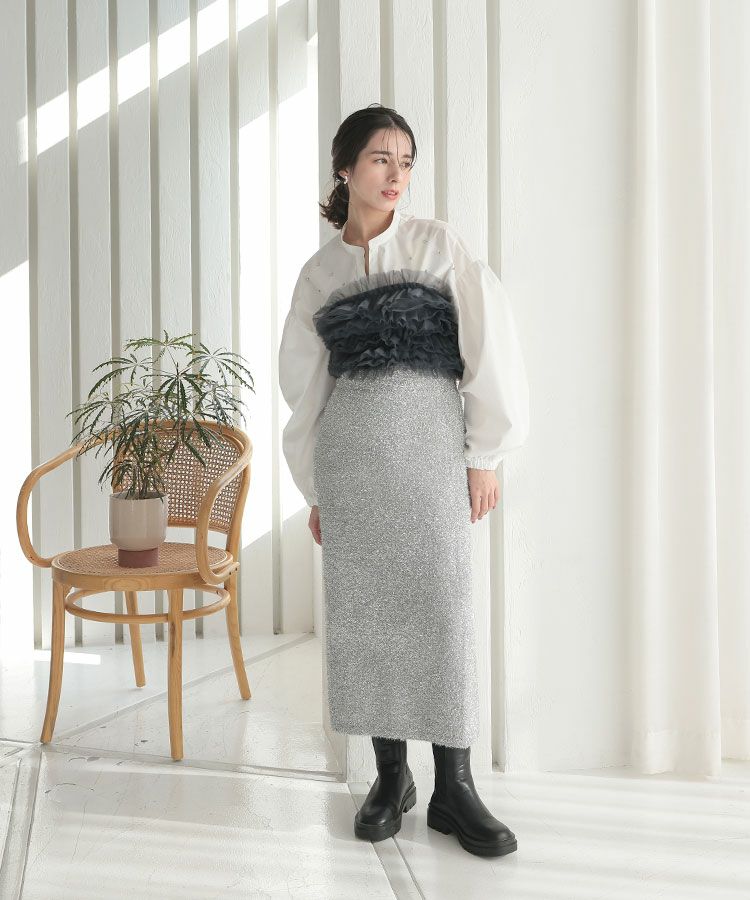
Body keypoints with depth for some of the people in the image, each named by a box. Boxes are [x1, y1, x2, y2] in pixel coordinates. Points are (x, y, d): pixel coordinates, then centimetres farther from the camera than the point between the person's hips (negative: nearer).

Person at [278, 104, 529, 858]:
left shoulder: (440, 245, 4)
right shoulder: (318, 273, 10)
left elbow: (489, 346, 0)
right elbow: (305, 384, 12)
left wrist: (485, 454, -5)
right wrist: (314, 490, 11)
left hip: (430, 444, -2)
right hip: (348, 450, 2)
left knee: (442, 608, -3)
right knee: (363, 611, 3)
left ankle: (453, 788, 9)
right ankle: (390, 775, 18)